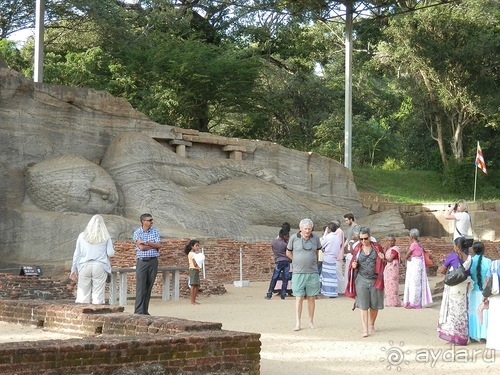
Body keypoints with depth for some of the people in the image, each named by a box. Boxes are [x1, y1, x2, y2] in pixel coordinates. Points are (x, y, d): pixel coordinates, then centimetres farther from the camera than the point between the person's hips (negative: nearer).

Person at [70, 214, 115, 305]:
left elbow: (76, 254, 9)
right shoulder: (106, 237, 5)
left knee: (83, 295, 2)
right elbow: (110, 253, 0)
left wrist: (73, 270, 14)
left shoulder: (82, 236, 10)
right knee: (98, 295, 1)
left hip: (84, 266, 1)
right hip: (100, 267, -1)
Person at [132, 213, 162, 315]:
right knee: (141, 287, -8)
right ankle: (138, 311, -8)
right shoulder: (137, 233, -1)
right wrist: (154, 246, -5)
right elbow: (141, 247, -13)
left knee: (149, 287, 6)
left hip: (153, 261, 3)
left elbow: (159, 245, -4)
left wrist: (146, 242, -12)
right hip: (142, 261, -3)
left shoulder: (155, 231, 8)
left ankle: (145, 310, 12)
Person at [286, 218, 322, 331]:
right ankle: (297, 323, -3)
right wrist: (298, 261, 6)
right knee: (299, 298, -4)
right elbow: (288, 252, 9)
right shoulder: (294, 238, -2)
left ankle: (311, 321, 18)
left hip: (312, 272, 2)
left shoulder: (315, 238, 4)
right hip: (298, 272, -2)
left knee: (311, 298, 7)